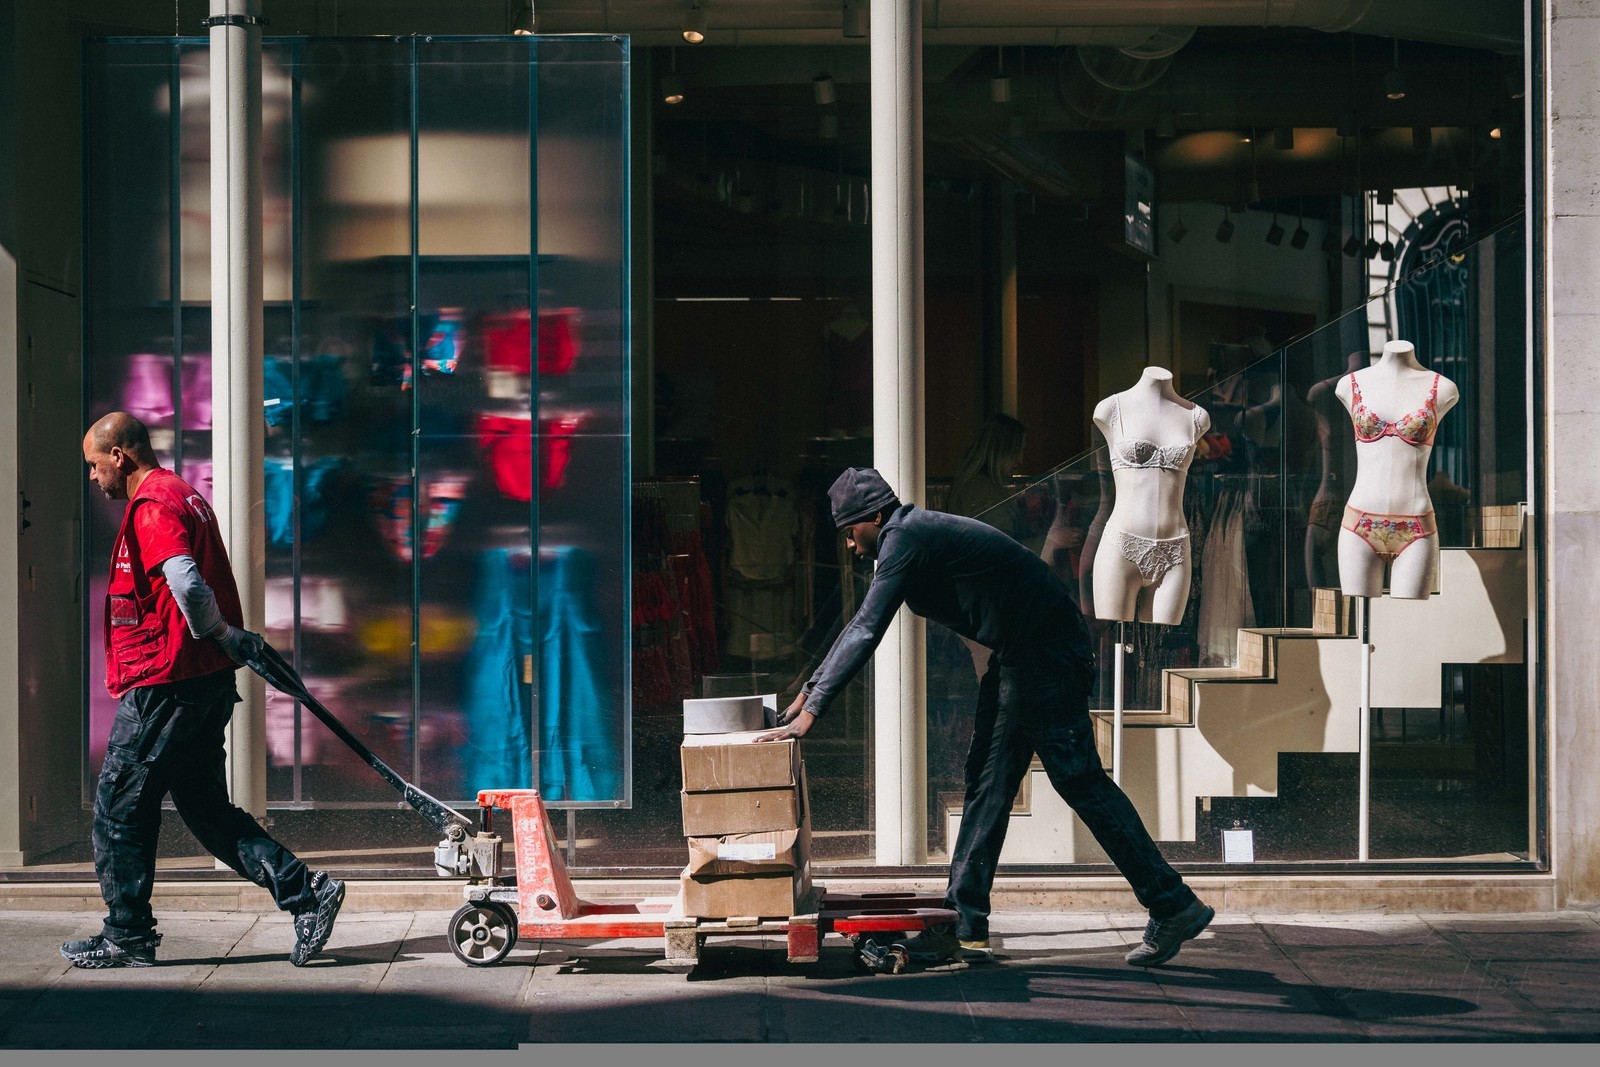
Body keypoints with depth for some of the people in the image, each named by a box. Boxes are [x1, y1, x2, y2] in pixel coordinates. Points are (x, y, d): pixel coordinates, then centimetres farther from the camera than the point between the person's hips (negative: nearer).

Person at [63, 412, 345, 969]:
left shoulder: (150, 508, -15)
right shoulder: (185, 495, 18)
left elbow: (187, 585, -28)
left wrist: (222, 635, -13)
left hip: (164, 685, -10)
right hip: (209, 680, 10)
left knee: (119, 808, 3)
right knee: (206, 807, 13)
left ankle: (126, 938, 10)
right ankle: (305, 892, 5)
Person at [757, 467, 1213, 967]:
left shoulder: (905, 540, -14)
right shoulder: (912, 536, 17)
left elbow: (865, 633, -20)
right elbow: (860, 626, 25)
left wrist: (811, 712, -18)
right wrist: (808, 691, 27)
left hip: (1045, 653, -11)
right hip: (1019, 657, 11)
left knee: (1078, 778, -8)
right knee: (988, 780, 8)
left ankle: (1174, 906, -4)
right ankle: (965, 925, 9)